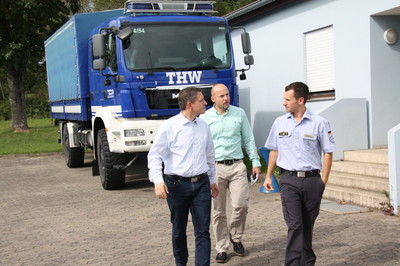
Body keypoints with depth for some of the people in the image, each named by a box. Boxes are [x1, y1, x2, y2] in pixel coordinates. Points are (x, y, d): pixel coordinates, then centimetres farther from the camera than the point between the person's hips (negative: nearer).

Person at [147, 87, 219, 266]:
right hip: (177, 184, -3)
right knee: (179, 230, 13)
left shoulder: (204, 127, 8)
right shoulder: (169, 127, -9)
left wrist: (213, 180, 22)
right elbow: (155, 155, -10)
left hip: (201, 184, 3)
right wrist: (158, 181, -22)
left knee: (203, 231, -1)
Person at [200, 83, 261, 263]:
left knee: (241, 205, -7)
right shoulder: (204, 118, 3)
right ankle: (222, 248, 15)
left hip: (237, 166, 1)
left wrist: (255, 161, 7)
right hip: (215, 168, -1)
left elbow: (248, 139, 12)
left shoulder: (239, 113, 7)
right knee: (218, 211, 3)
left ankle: (236, 238, 20)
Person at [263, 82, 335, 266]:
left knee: (307, 226, 11)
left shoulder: (319, 123, -2)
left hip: (312, 181, 0)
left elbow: (328, 152, 1)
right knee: (294, 225, -7)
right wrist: (268, 176, 14)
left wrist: (323, 181, -3)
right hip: (289, 180, 1)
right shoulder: (280, 122, 7)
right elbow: (274, 151, 15)